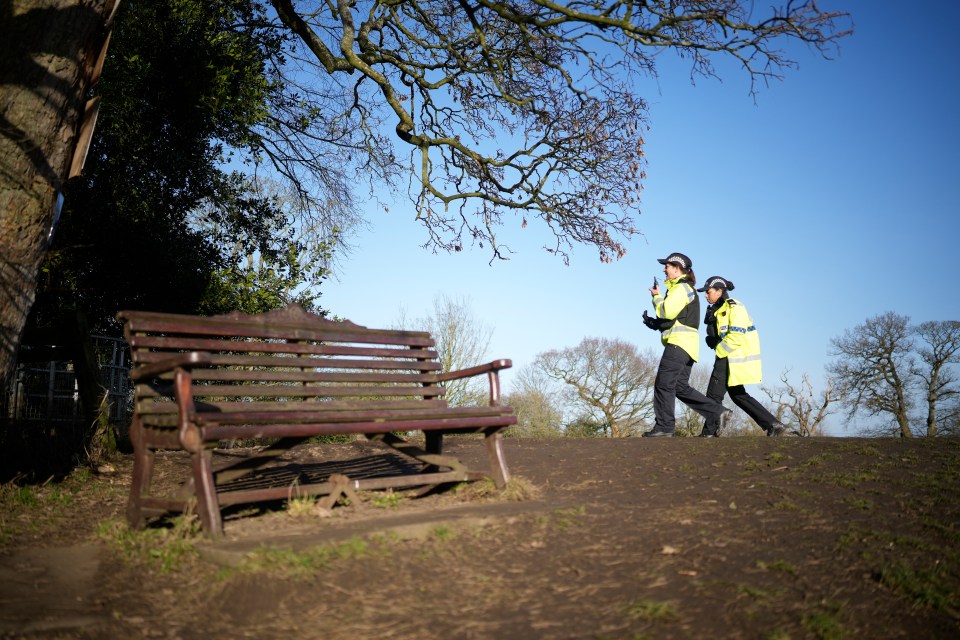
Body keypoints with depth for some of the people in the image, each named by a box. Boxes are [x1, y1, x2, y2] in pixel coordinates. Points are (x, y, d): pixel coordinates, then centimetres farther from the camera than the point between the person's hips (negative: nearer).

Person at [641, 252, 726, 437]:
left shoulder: (681, 288, -8)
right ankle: (717, 412, 9)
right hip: (687, 344, 10)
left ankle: (664, 426, -10)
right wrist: (655, 323, 11)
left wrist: (657, 296, -1)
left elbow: (667, 311, -19)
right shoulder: (687, 289, 25)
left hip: (679, 342, -10)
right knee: (681, 387, 11)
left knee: (663, 383, -10)